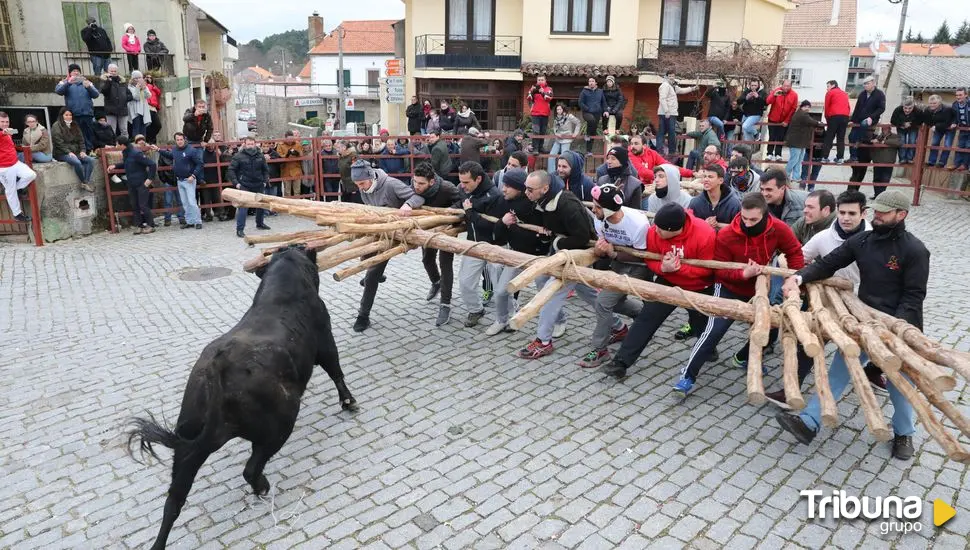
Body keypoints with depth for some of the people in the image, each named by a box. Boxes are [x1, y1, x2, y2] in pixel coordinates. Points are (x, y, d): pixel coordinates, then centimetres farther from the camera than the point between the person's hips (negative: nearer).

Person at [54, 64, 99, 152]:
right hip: (73, 115, -2)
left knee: (89, 135, 2)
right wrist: (68, 83, -21)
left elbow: (96, 94, 8)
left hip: (87, 114, 2)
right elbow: (58, 91, -8)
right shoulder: (65, 83, 12)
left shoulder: (86, 82, 19)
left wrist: (89, 87, -11)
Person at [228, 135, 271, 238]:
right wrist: (235, 183, -11)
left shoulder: (260, 155, 5)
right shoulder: (238, 156, -7)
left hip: (258, 186, 5)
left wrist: (265, 180, 6)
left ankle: (260, 223, 39)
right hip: (244, 186, -5)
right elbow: (231, 170, -4)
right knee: (243, 207, -12)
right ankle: (239, 229, -9)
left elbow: (266, 169, 16)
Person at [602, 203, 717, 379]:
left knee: (702, 323, 16)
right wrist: (663, 268, -30)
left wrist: (679, 267, -33)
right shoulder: (654, 232, -22)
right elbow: (650, 260, -8)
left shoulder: (705, 234, -31)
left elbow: (707, 269, -24)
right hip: (668, 281, 2)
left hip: (700, 287, -2)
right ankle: (622, 361, -7)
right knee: (647, 317, -8)